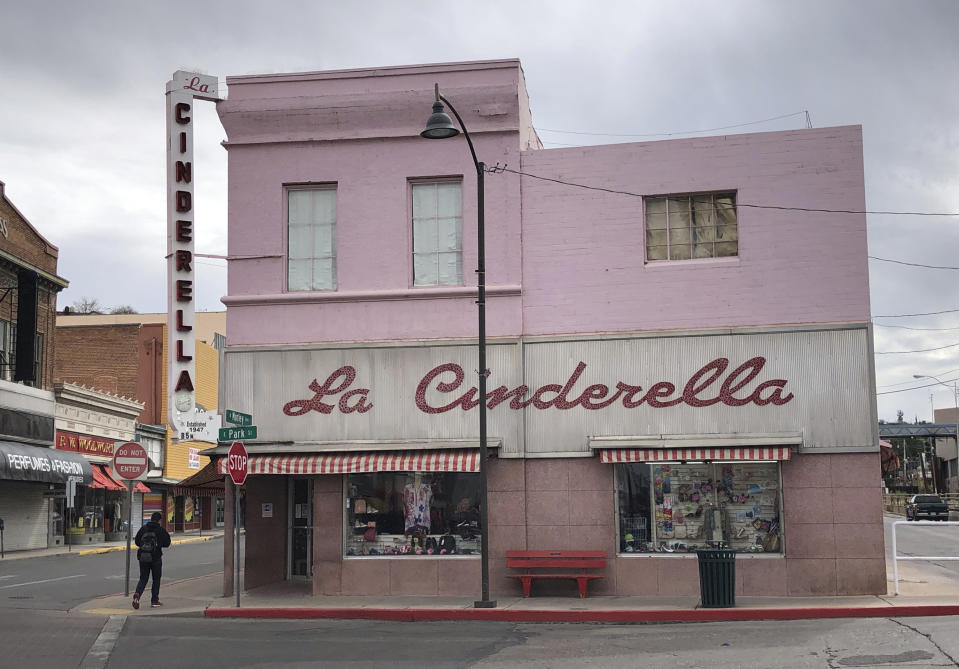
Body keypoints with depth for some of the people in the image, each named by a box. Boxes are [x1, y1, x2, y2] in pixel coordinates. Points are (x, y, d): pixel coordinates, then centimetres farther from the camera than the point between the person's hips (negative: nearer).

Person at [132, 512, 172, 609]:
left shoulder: (143, 528, 2)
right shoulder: (160, 530, -7)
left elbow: (137, 541, 6)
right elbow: (166, 543, -4)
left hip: (143, 557, 3)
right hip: (156, 558, -3)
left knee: (143, 578, 10)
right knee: (156, 579, 11)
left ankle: (137, 594, -16)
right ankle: (154, 600, 12)